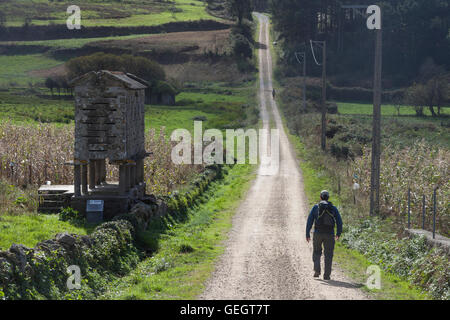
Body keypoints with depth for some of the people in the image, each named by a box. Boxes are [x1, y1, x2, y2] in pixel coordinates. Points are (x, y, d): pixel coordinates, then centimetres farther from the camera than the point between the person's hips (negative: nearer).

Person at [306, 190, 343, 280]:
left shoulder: (315, 207, 1)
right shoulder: (333, 208, 4)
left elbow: (309, 221, -3)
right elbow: (339, 221, 5)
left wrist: (307, 234, 1)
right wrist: (338, 234, 16)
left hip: (318, 233, 0)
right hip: (329, 234, 0)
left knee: (317, 252, 17)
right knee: (328, 255, 6)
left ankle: (317, 270, 1)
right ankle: (326, 275, 1)